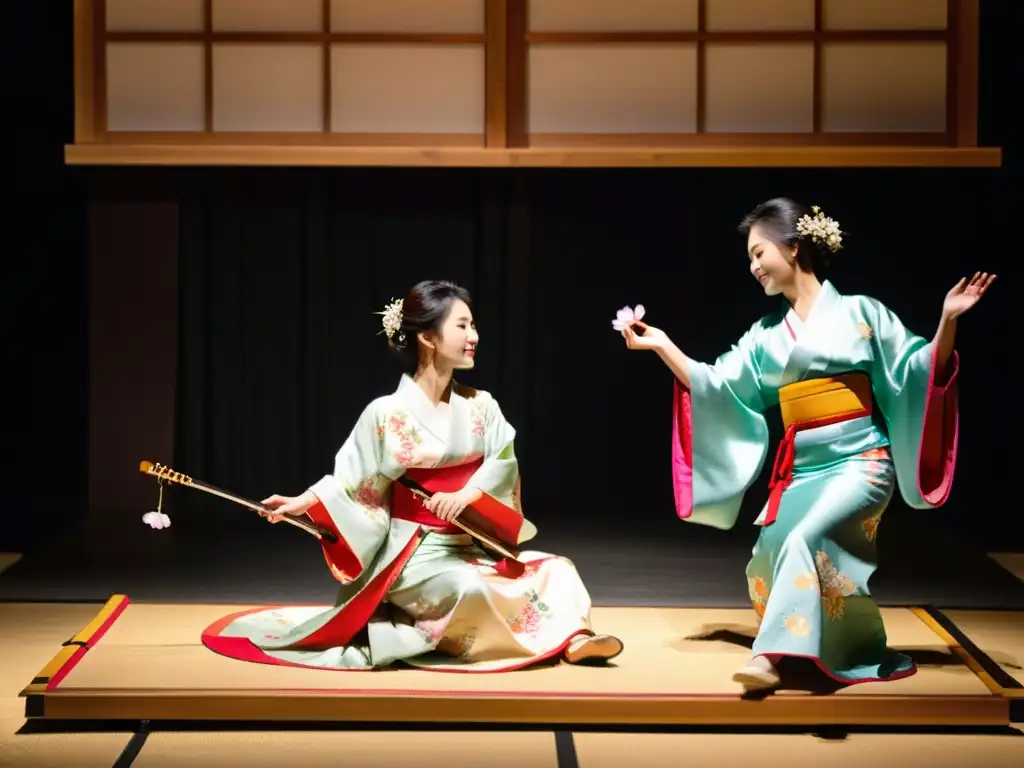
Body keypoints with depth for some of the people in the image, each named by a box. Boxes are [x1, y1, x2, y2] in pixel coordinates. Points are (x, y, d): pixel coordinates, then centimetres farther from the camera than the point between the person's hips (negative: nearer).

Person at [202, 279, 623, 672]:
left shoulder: (479, 406, 5)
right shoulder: (388, 413, -10)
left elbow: (503, 460, -6)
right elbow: (351, 481, -5)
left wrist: (467, 495, -23)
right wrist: (301, 503, -17)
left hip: (468, 550, 6)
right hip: (415, 555, -6)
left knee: (554, 569, -9)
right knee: (472, 590, -34)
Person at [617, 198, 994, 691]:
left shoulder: (859, 312, 3)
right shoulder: (766, 334, 15)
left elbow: (919, 371, 0)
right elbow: (716, 386, 11)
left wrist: (947, 320, -15)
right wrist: (661, 344, 6)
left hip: (859, 461, -4)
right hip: (800, 469, 4)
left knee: (805, 539, -31)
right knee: (773, 550, -21)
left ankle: (770, 655, -33)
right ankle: (857, 652, 0)